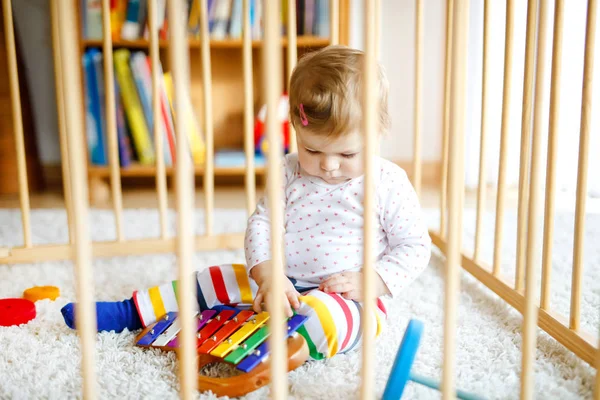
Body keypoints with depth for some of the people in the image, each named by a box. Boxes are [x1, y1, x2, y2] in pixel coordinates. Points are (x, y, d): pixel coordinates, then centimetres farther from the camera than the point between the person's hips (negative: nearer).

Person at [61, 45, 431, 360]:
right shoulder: (289, 173, 0)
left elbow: (415, 246, -4)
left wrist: (367, 282, -18)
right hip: (279, 281, 4)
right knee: (217, 281, 0)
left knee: (324, 315, -38)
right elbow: (261, 222, -1)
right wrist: (267, 275, -19)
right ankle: (129, 313, 6)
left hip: (347, 297, -4)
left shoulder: (389, 184, -10)